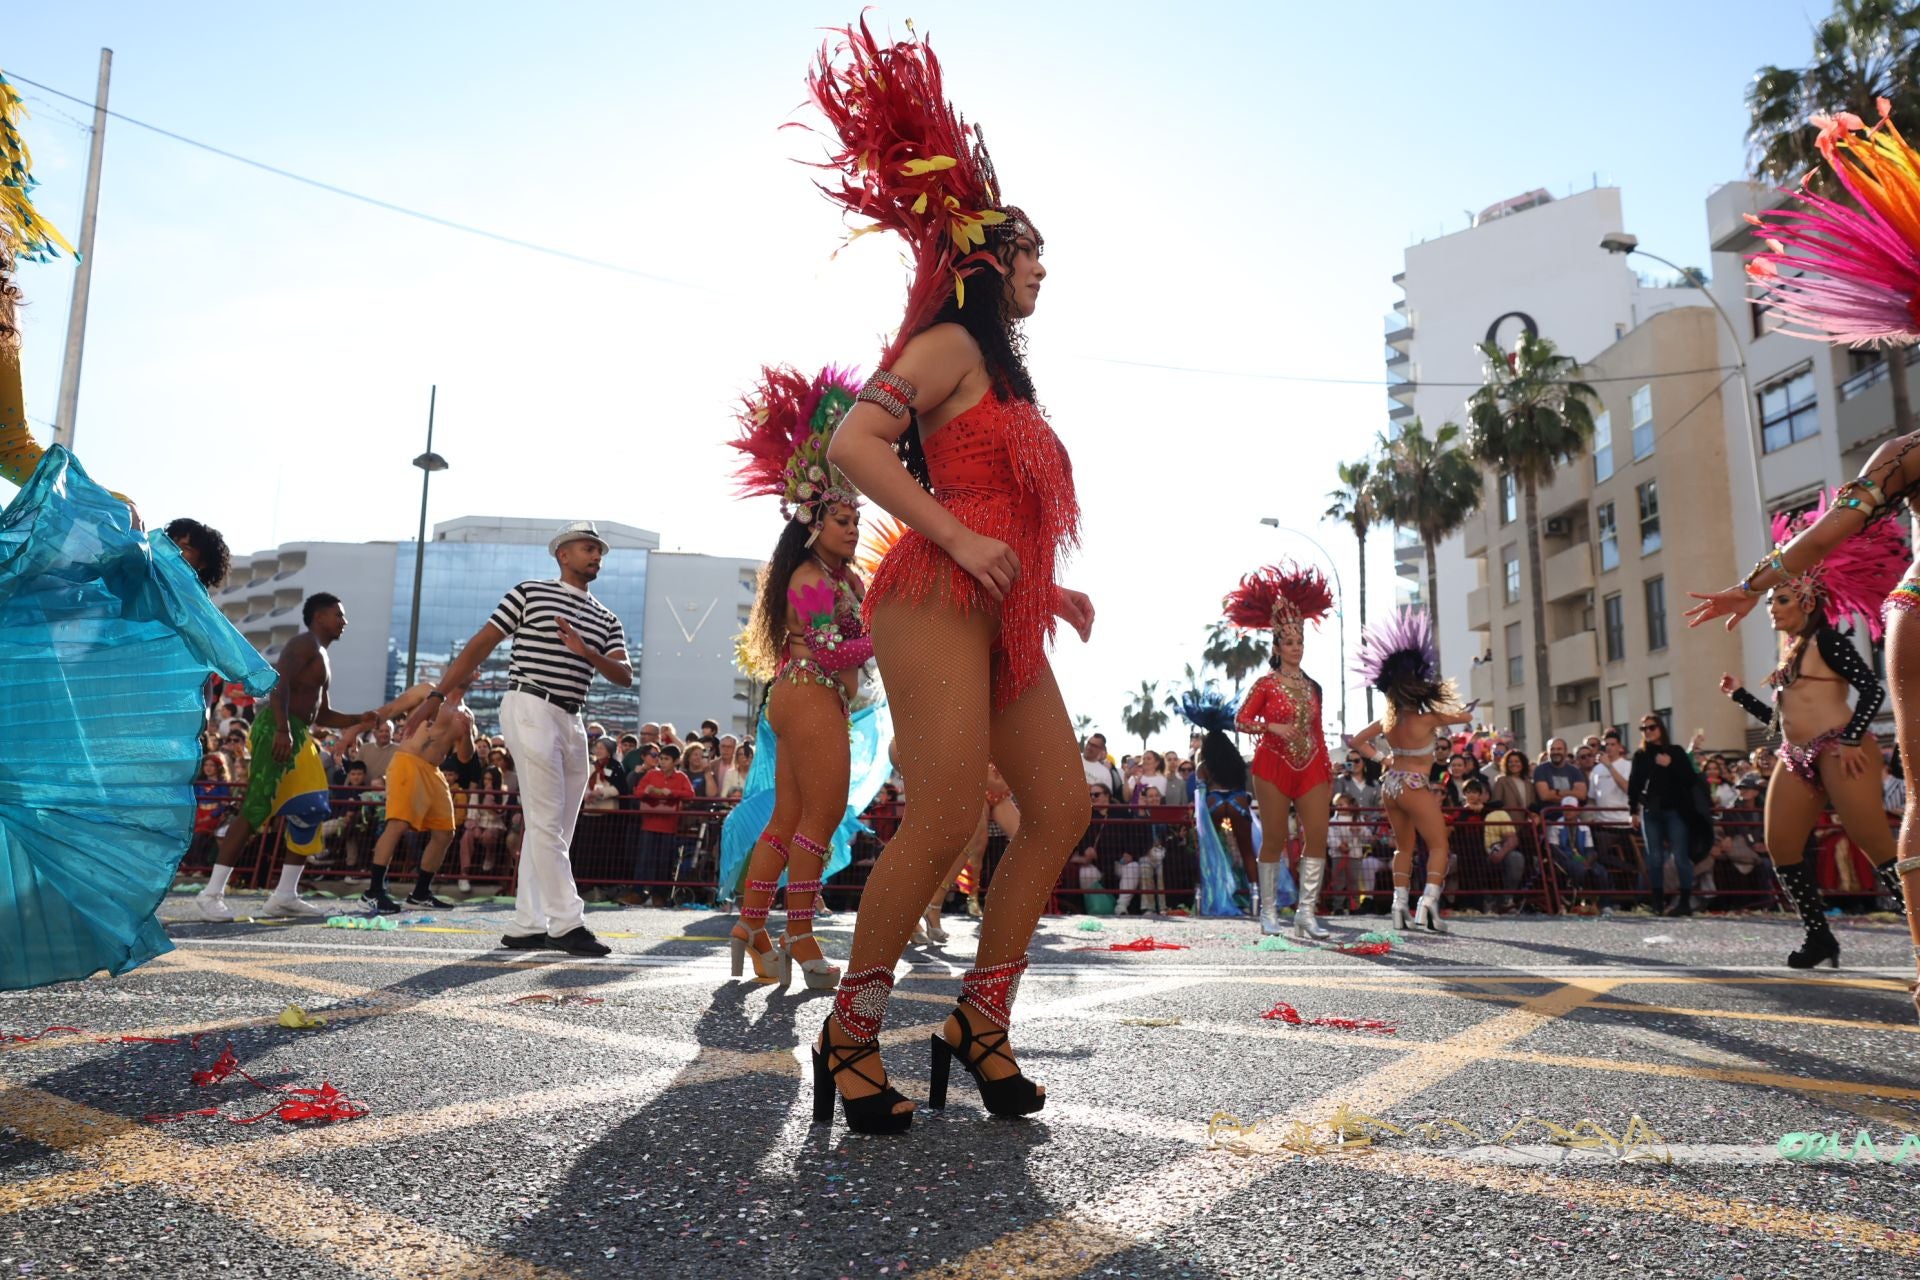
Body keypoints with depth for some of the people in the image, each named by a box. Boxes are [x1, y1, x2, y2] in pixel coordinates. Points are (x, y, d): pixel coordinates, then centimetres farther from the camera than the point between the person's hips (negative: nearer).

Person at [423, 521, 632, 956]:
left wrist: (585, 652, -14)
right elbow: (479, 646, 3)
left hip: (572, 724, 7)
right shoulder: (529, 593, 5)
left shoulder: (606, 620, 18)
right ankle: (567, 923, -9)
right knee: (546, 823, -9)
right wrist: (438, 695, -3)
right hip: (531, 709, -7)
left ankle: (528, 926, 11)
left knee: (555, 831, 6)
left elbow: (625, 676, 4)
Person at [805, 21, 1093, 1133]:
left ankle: (982, 1018, 11)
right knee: (945, 824, -14)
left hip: (1002, 619, 9)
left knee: (1062, 810, 2)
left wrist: (1052, 591, 17)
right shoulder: (951, 342, 0)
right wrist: (959, 540, -18)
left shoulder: (1004, 372, 27)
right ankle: (853, 1032, 2)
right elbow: (854, 442, -15)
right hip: (939, 604, -9)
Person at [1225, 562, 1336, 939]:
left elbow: (1317, 734, 14)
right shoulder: (1266, 684, -1)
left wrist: (1329, 773, 11)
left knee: (1317, 835, -6)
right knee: (1274, 839, -1)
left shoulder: (1312, 687, 12)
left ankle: (1306, 913, -1)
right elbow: (1242, 720, -4)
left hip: (1310, 767, 4)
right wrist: (1272, 727, -20)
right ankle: (1269, 913, 9)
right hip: (1274, 766, -4)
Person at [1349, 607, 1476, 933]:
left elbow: (1358, 741, 13)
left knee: (1403, 846, 15)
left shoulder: (1388, 719, 1)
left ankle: (1399, 906, 9)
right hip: (1415, 786, -6)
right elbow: (1466, 716, -5)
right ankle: (1428, 901, -11)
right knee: (1438, 845, 4)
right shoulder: (1425, 719, -17)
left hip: (1390, 784, 6)